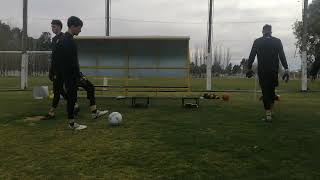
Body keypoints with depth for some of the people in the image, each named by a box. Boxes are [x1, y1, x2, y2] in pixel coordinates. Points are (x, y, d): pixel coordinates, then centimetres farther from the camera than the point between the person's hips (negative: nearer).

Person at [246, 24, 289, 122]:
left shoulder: (257, 42, 0)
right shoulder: (277, 41, 2)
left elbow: (252, 56, -1)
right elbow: (282, 56, -2)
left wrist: (249, 68, 7)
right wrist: (286, 69, -2)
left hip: (262, 71, -1)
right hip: (274, 71, 2)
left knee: (265, 92, 1)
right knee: (271, 90, 17)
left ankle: (268, 114, -3)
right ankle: (270, 111, 23)